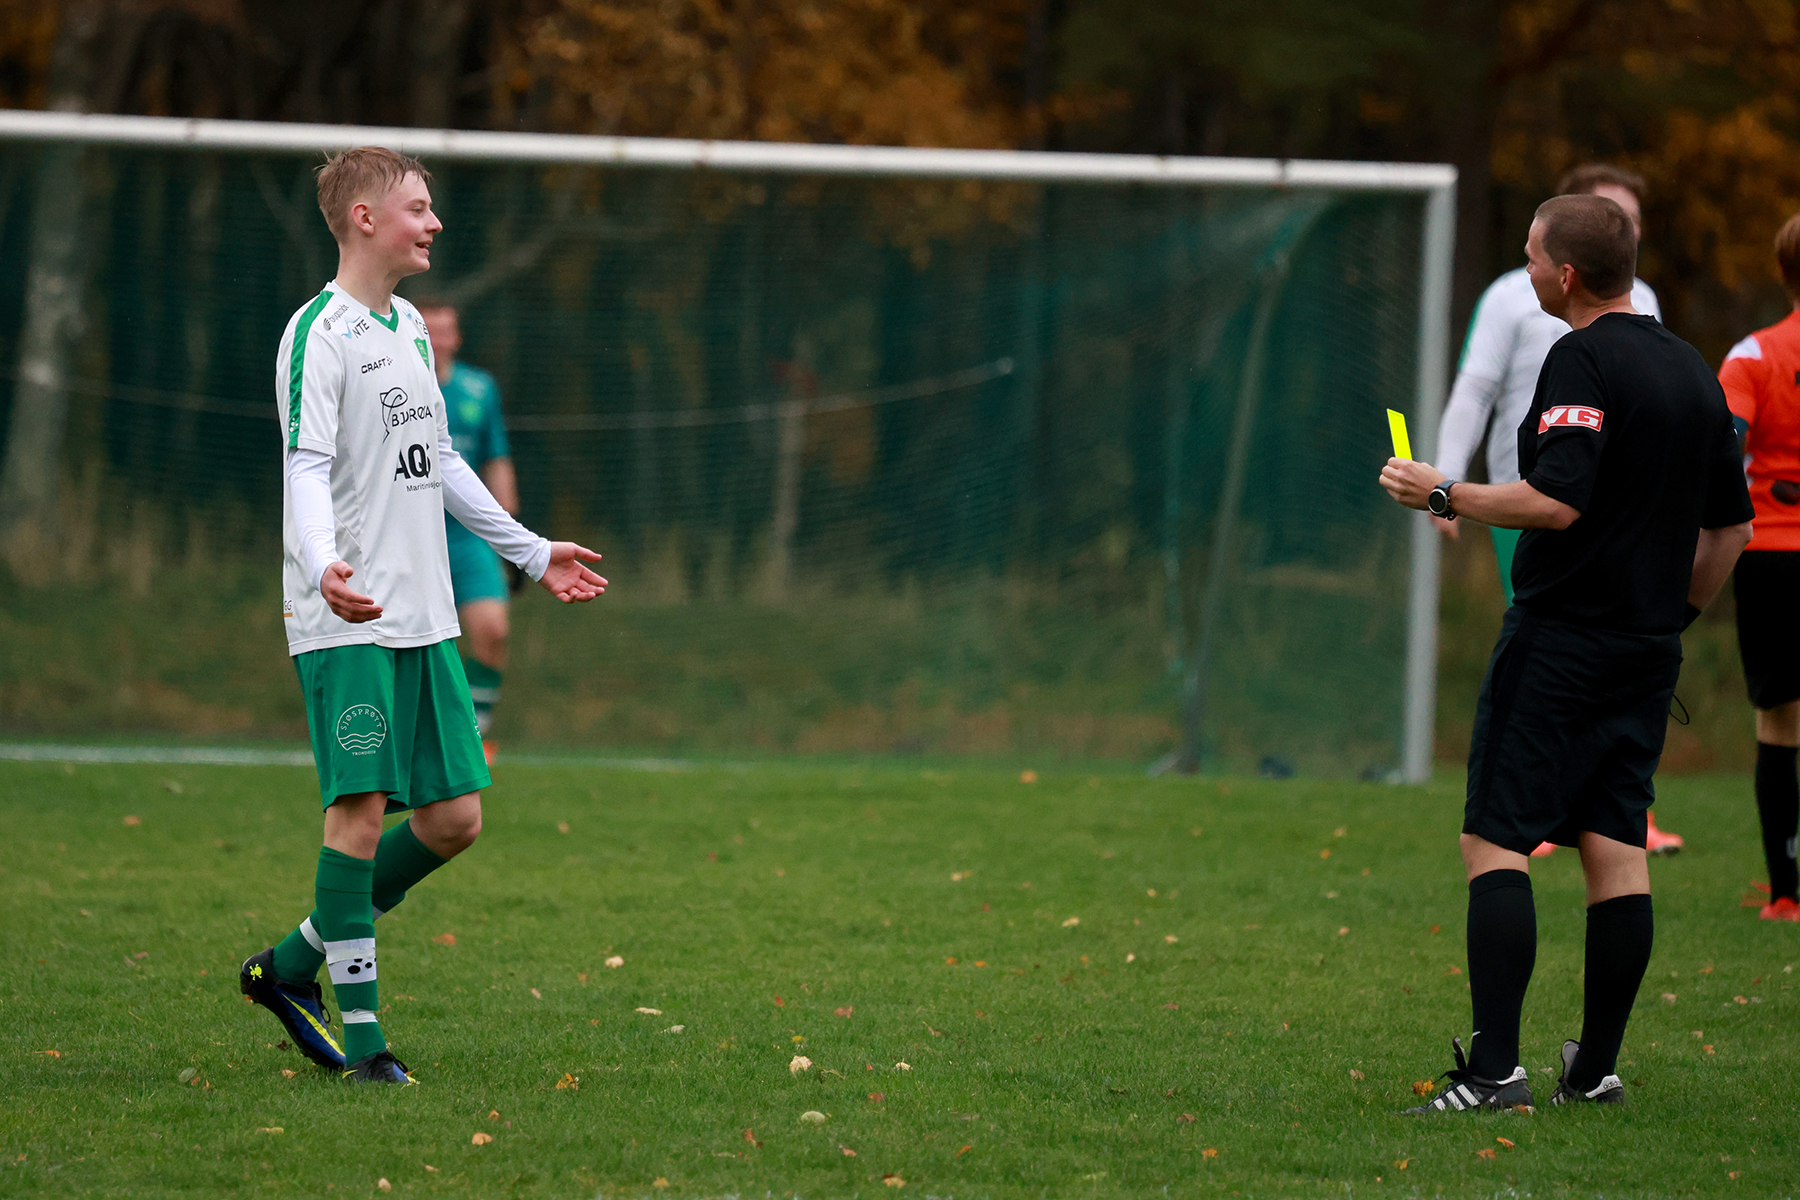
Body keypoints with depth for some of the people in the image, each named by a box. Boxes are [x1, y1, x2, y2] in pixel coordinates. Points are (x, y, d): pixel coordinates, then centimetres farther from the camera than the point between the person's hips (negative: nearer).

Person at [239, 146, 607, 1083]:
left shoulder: (410, 330, 17)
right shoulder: (320, 335, -9)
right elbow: (306, 465, -20)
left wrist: (530, 551, 31)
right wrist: (323, 566, -37)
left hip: (424, 619, 8)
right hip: (346, 621, -8)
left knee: (454, 815, 5)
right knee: (361, 807, -10)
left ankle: (294, 964, 20)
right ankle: (359, 1030, -3)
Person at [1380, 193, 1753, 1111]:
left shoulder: (1583, 362, -13)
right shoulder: (1691, 371, 12)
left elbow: (1556, 501, -24)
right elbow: (1731, 522, 17)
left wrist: (1444, 495, -12)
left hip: (1560, 639, -8)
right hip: (1647, 650, 8)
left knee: (1495, 840, -6)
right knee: (1616, 847, 9)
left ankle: (1494, 1069, -14)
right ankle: (1596, 1068, 10)